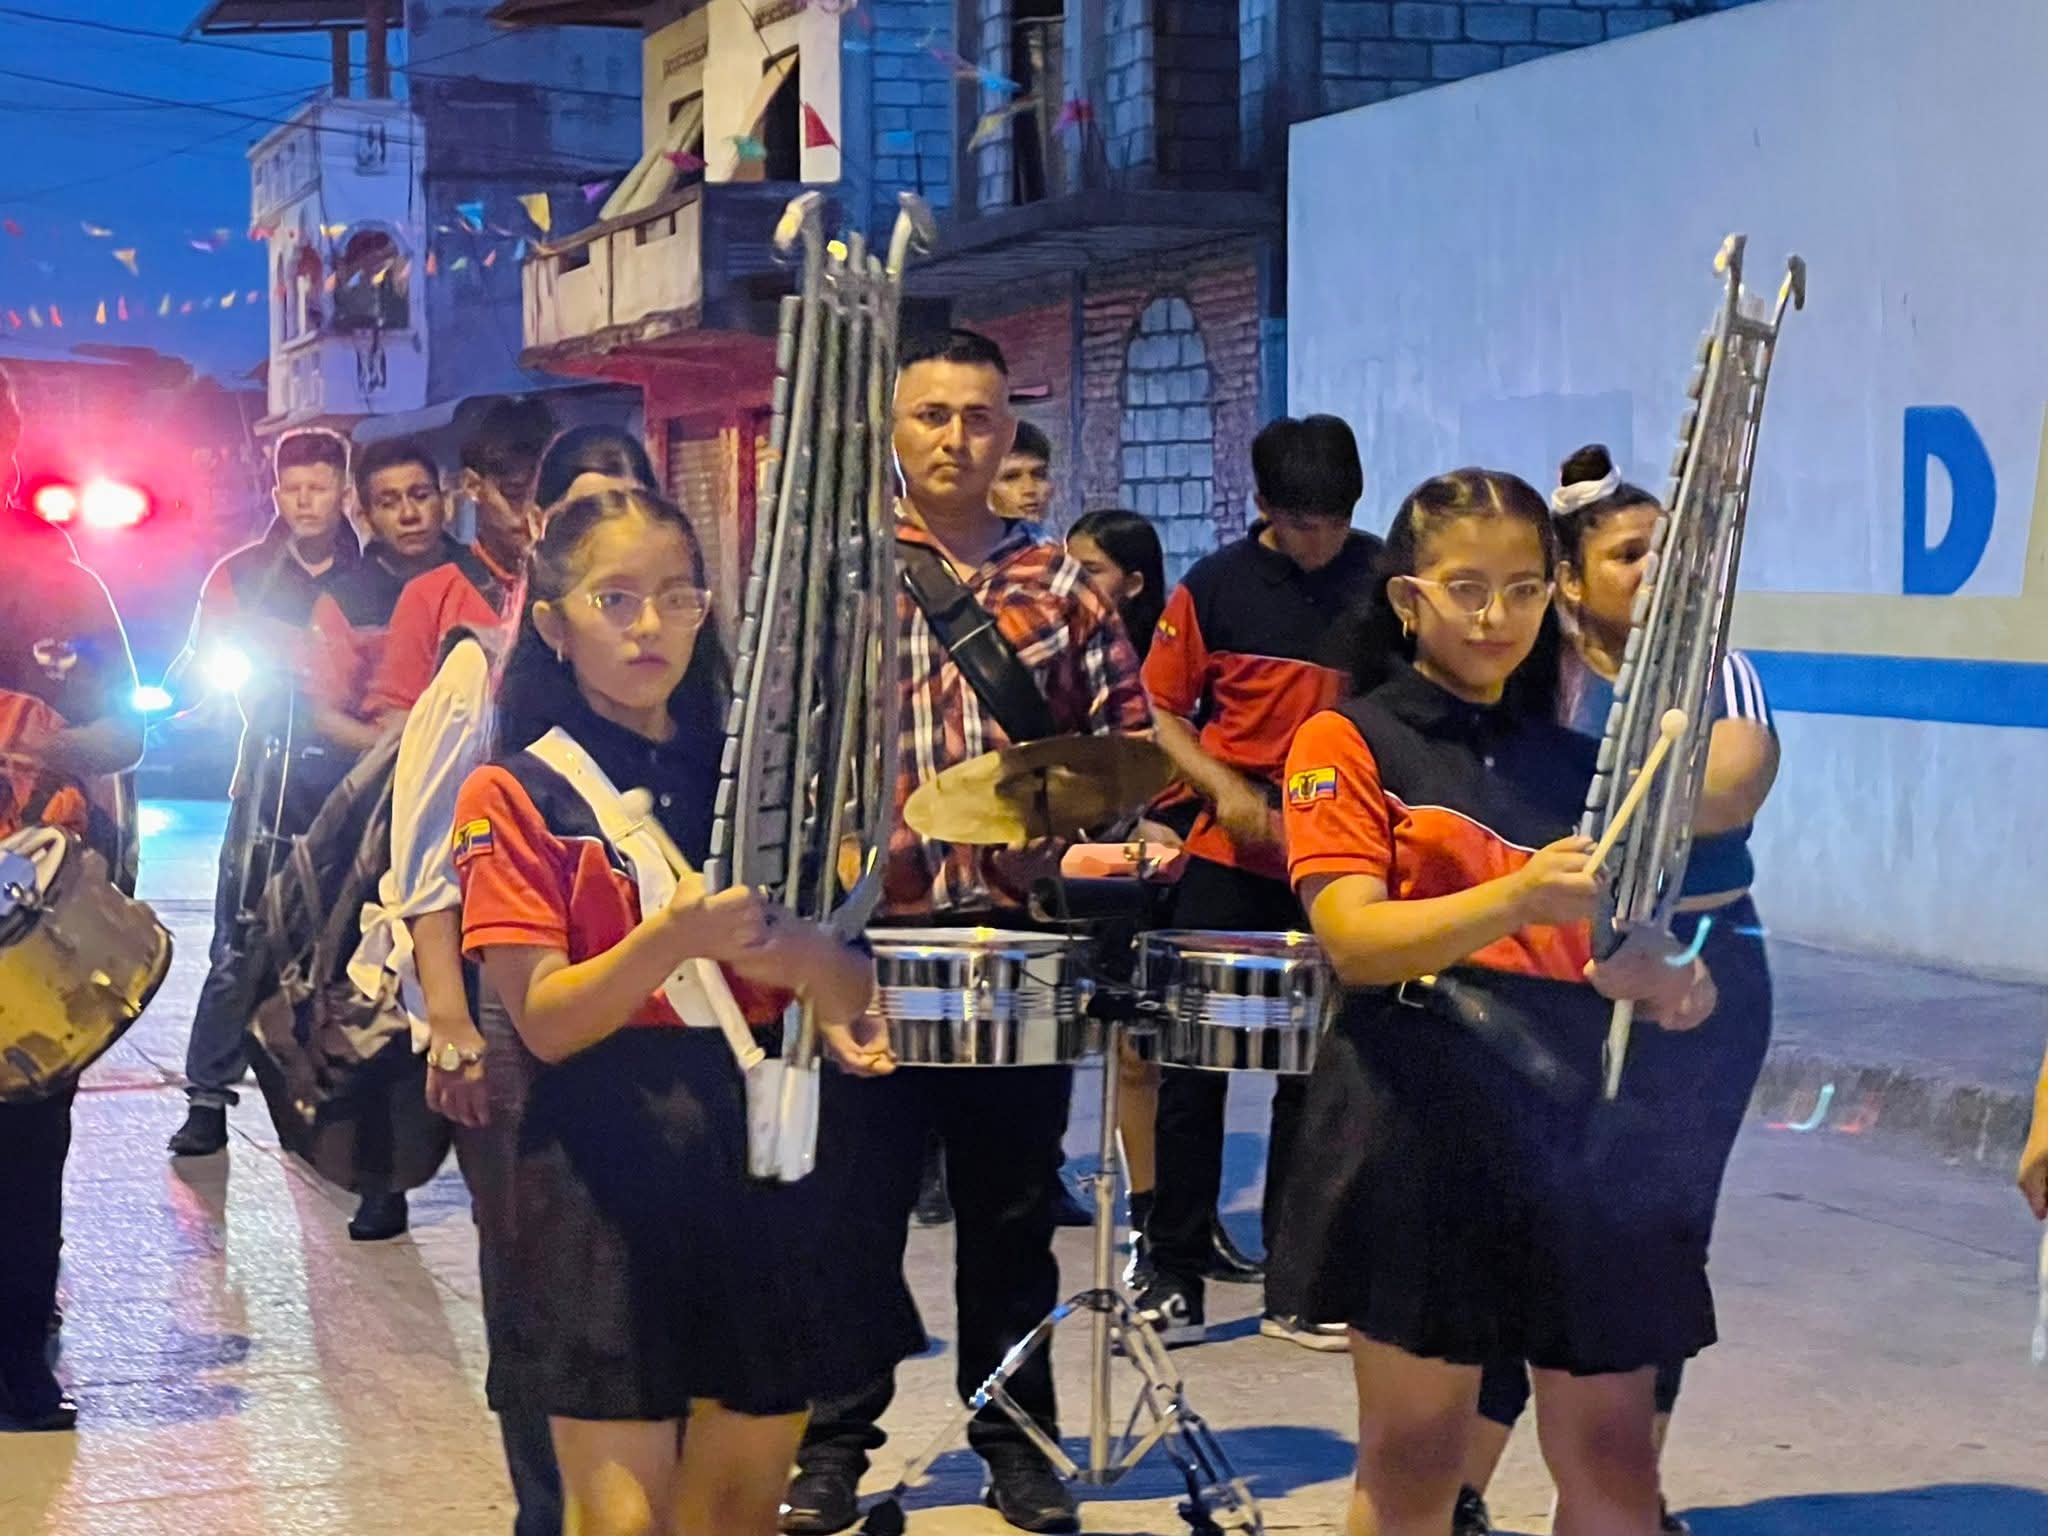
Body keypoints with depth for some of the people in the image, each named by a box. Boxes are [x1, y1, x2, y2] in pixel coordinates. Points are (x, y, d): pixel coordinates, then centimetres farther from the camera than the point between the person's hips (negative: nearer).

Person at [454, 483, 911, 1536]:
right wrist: (672, 938, -27)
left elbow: (855, 992, 6)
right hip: (607, 1166, -4)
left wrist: (798, 955, -17)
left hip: (761, 1146, 4)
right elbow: (544, 1019, -10)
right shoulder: (517, 795, -1)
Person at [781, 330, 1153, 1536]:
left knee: (1014, 1206, 11)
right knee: (856, 1205, 6)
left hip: (1021, 937, 2)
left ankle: (1015, 1431, 22)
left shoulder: (1062, 584, 8)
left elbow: (1130, 739, 9)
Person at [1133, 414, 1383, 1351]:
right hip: (1229, 856, -1)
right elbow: (1160, 713, 1)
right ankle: (1176, 1276, 9)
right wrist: (1227, 792, -14)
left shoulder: (1385, 581, 0)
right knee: (1195, 1061, 0)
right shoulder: (1215, 588, -3)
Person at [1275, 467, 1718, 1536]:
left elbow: (1617, 944, 17)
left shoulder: (1579, 760, 17)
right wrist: (1517, 899, -27)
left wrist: (1661, 984, -8)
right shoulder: (1349, 742, 2)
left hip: (1592, 1115, 4)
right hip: (1423, 1119, -4)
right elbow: (1352, 938, -11)